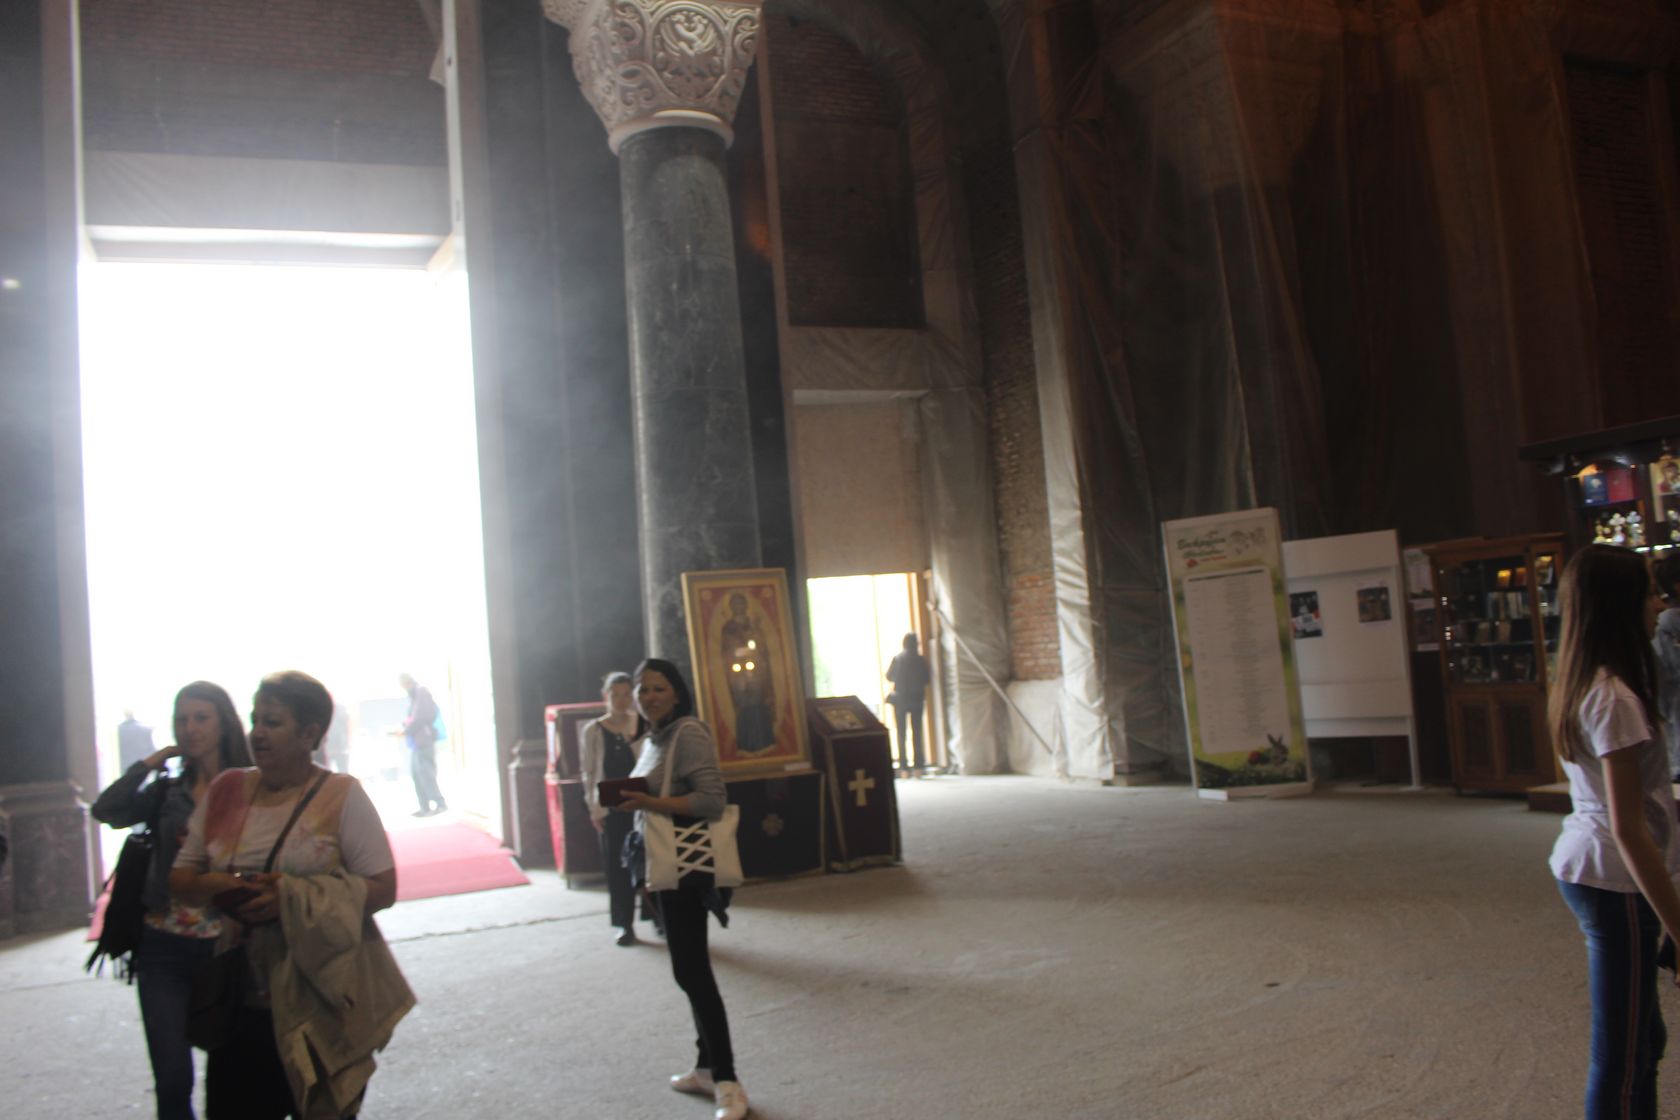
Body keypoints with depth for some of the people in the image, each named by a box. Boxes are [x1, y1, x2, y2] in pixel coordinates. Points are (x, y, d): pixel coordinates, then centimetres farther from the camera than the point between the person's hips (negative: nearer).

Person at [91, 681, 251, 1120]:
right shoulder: (166, 791, 5)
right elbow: (106, 811, -11)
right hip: (165, 950, 2)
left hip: (227, 947, -2)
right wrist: (150, 762, -7)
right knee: (172, 1082, -1)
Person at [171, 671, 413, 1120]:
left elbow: (383, 888, -11)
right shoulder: (225, 791, 6)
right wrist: (216, 886, -13)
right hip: (242, 1003, 3)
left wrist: (292, 897, -22)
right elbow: (181, 876, 11)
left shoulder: (341, 795, -7)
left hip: (322, 1003, -3)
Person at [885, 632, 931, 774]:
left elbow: (889, 676, 0)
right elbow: (928, 679, -4)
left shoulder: (897, 658, -6)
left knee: (901, 733, 6)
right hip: (917, 699, 0)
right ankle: (917, 766, 3)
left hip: (900, 699, 0)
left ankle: (904, 767, 0)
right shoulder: (921, 660, -8)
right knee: (917, 732, 8)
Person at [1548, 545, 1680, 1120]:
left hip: (1583, 866, 10)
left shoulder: (1579, 687, 9)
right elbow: (1629, 829, -22)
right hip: (1615, 883, -10)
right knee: (1622, 1060, -2)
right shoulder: (1615, 699, -19)